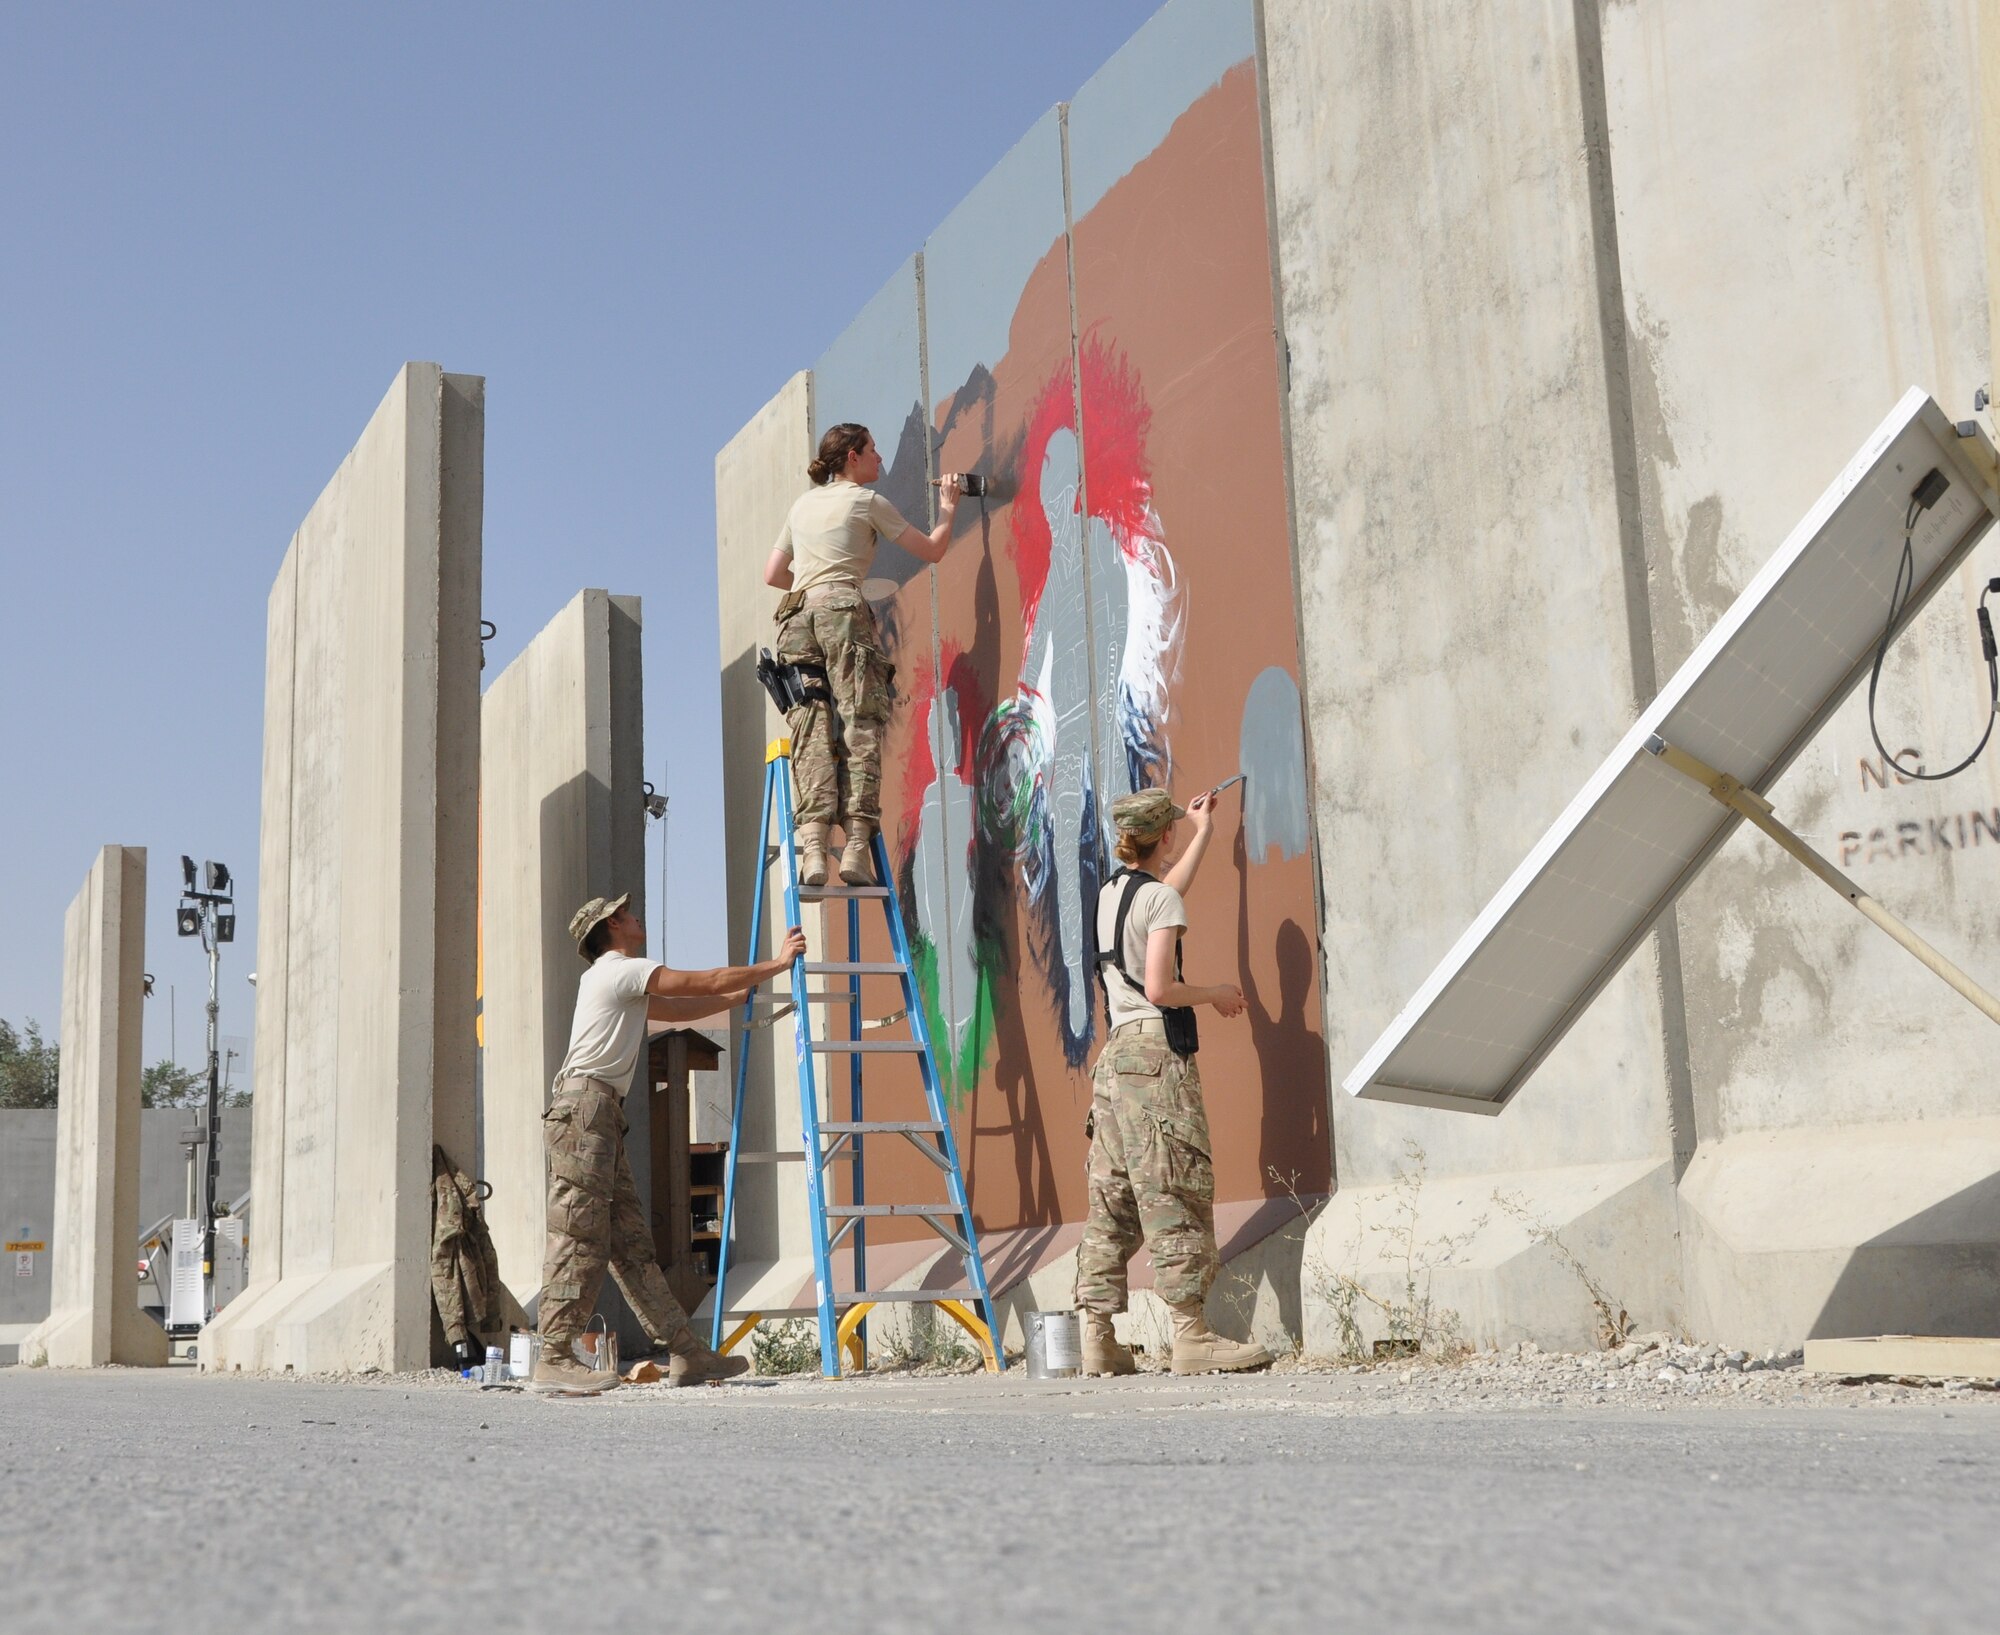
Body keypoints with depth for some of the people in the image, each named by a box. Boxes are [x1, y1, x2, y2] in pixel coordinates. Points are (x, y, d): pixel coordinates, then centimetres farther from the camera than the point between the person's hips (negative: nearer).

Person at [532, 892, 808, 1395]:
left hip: (602, 1119, 10)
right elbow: (709, 983, -2)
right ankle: (554, 1361, -12)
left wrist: (744, 993, 30)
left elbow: (683, 1008, 30)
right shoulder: (621, 970, -3)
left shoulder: (625, 982, 26)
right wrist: (776, 964, 8)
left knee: (632, 1244, 6)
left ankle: (686, 1353, 6)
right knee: (580, 1239, -12)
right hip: (584, 1111, -10)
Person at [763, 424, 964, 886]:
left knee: (812, 731, -7)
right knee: (860, 727, -9)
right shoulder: (866, 501, 10)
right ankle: (855, 846, -21)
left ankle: (813, 845, -23)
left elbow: (773, 574, 28)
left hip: (796, 618, 5)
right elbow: (931, 550, 13)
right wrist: (948, 509, 29)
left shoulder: (803, 504, 26)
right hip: (843, 611, -5)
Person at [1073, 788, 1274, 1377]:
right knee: (1175, 1195, -8)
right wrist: (1216, 993, 0)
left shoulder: (1112, 893, 17)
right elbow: (1159, 989, -17)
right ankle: (1191, 1334, -8)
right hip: (1156, 1052, -8)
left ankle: (1098, 1339, 6)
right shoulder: (1160, 897, -8)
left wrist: (1204, 832, 49)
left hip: (1115, 1053, 8)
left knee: (1111, 1200, 7)